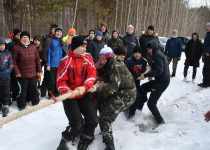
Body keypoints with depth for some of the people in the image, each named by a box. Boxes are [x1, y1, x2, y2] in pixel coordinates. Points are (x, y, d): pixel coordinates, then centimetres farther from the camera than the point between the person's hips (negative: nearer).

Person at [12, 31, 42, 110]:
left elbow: (37, 59, 12)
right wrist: (16, 72, -12)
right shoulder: (16, 48, -5)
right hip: (22, 74, -4)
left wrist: (39, 70, 9)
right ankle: (22, 105, 22)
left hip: (33, 74, 4)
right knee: (22, 90, 6)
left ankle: (36, 103, 32)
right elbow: (14, 61, -7)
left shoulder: (33, 47, 8)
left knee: (34, 89, 14)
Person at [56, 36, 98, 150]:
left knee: (93, 121, -4)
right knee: (77, 125, -14)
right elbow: (60, 82, -14)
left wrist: (84, 87, -30)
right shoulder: (66, 61, -9)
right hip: (70, 97, -4)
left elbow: (92, 73, -12)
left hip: (84, 96, 4)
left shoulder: (87, 57, 1)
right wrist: (67, 91, -36)